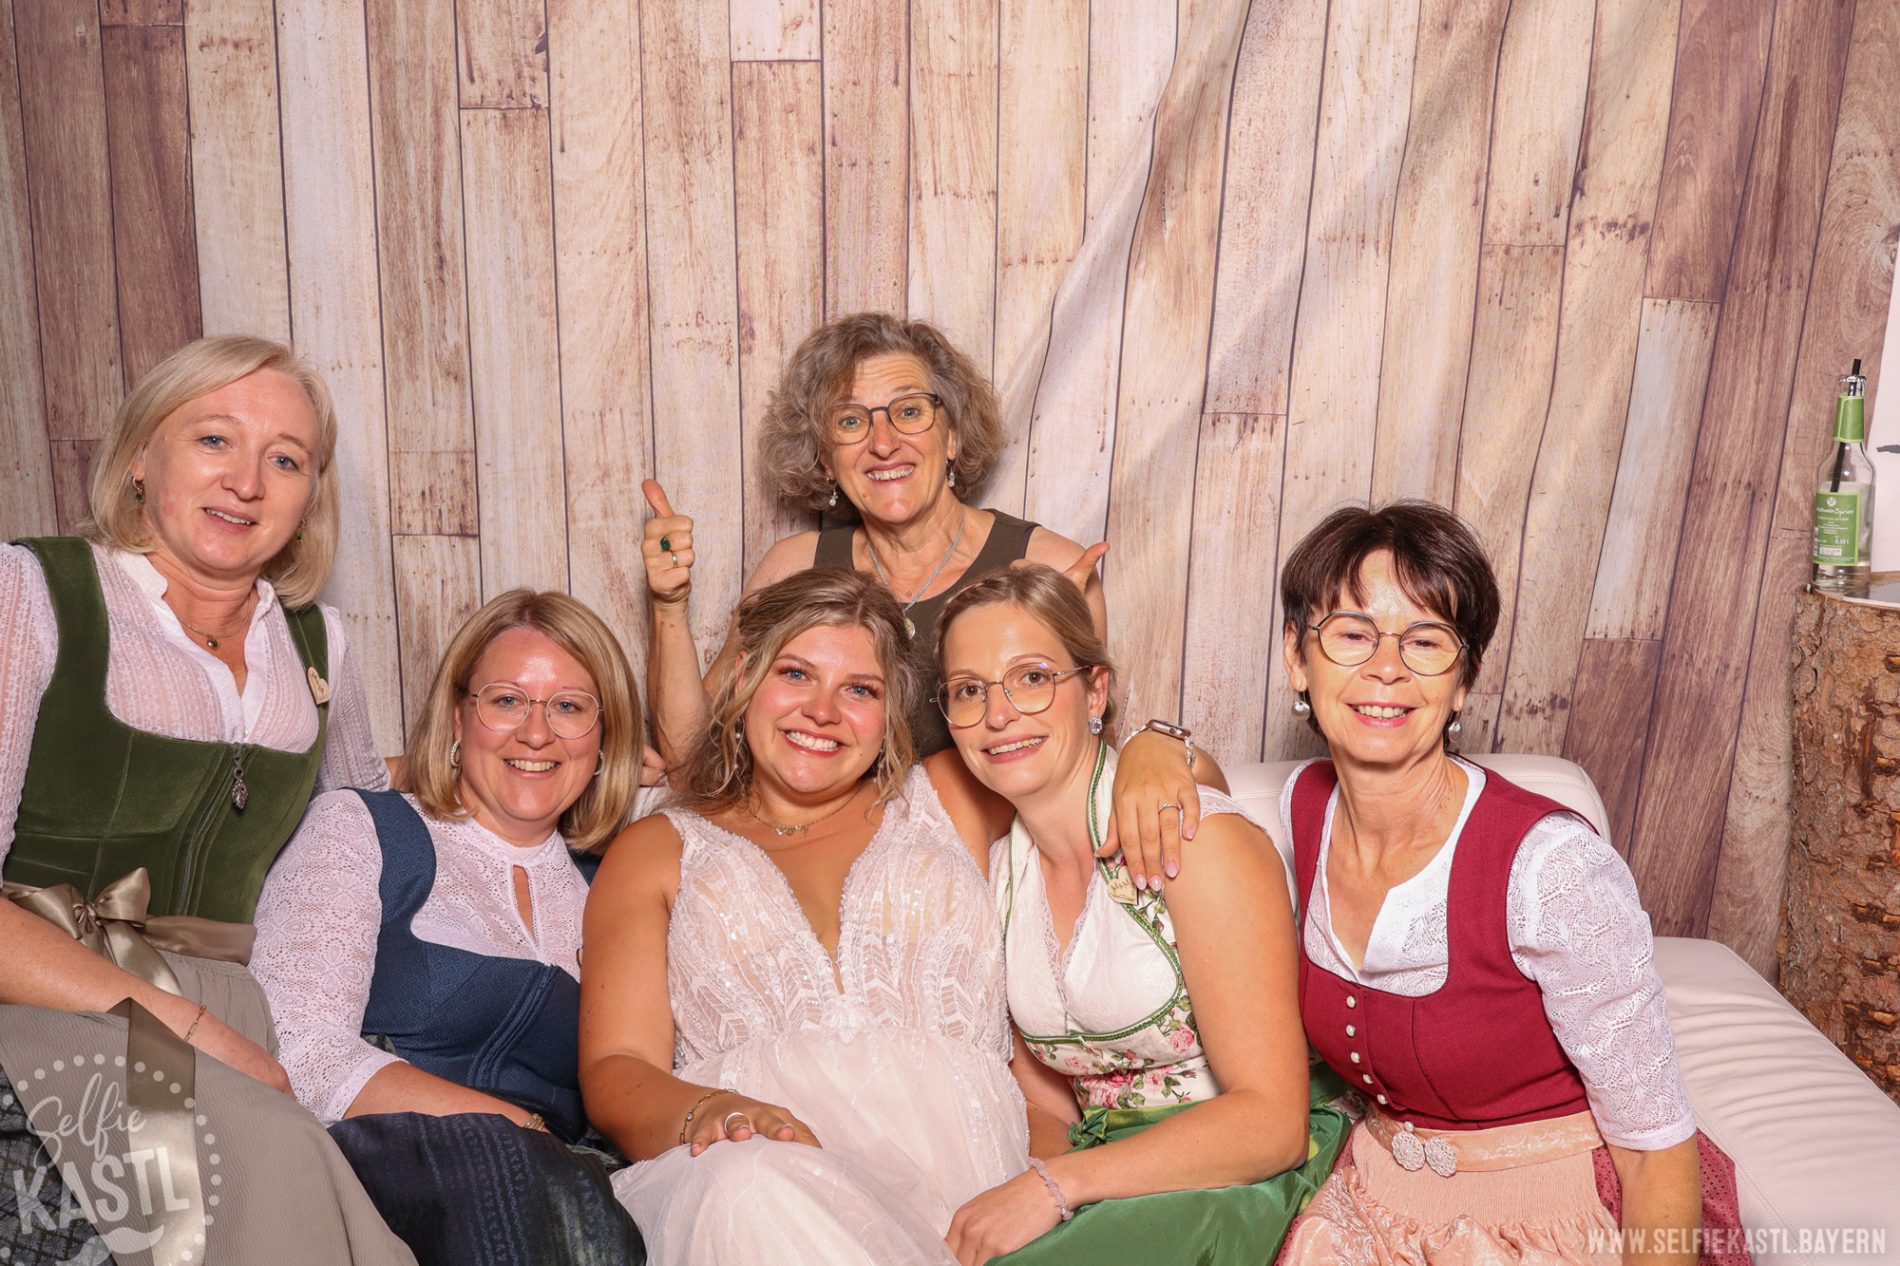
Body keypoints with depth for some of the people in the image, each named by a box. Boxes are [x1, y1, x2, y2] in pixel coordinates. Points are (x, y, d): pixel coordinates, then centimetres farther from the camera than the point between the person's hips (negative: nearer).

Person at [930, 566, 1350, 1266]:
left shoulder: (1200, 840, -16)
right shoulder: (996, 873, 5)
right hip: (1103, 1176, 5)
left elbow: (1272, 1122, -18)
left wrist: (1056, 1183, -23)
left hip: (1246, 1181, -5)